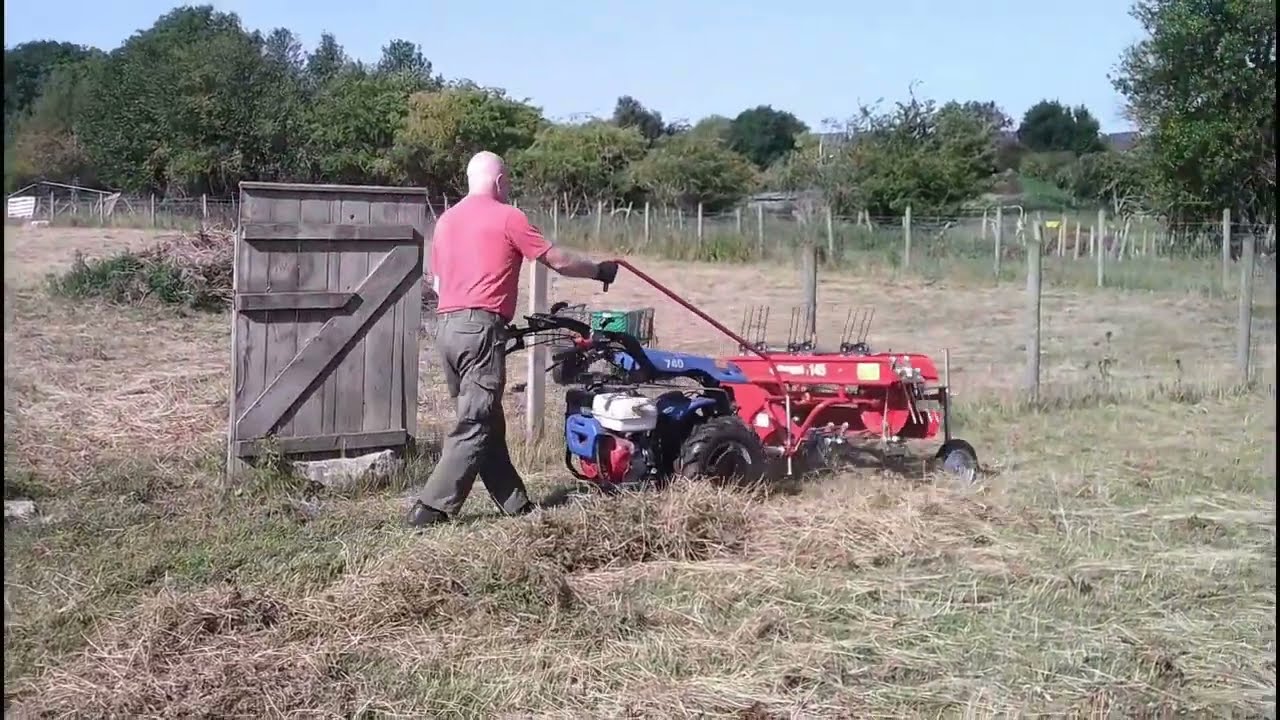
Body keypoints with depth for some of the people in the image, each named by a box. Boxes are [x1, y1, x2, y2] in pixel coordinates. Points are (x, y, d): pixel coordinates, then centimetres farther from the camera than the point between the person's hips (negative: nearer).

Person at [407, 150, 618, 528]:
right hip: (480, 327, -8)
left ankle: (515, 503, 18)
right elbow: (558, 260, 2)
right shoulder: (507, 217, -2)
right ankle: (430, 508, -10)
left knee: (486, 422, 13)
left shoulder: (446, 220, 18)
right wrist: (598, 271, 18)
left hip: (446, 326, 8)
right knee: (475, 426, -6)